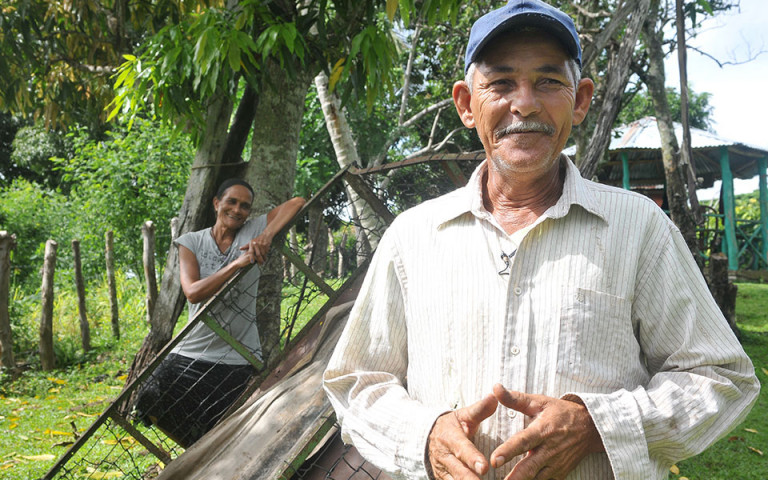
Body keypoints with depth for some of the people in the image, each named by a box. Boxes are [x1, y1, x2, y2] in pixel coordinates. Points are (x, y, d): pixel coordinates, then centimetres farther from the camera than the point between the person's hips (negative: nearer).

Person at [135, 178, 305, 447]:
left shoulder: (253, 232, 1)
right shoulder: (191, 242, 2)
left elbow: (297, 202, -6)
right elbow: (193, 292, -13)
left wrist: (268, 235, -20)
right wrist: (237, 264, -23)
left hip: (238, 361, -2)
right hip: (192, 353, 2)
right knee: (152, 405, -10)